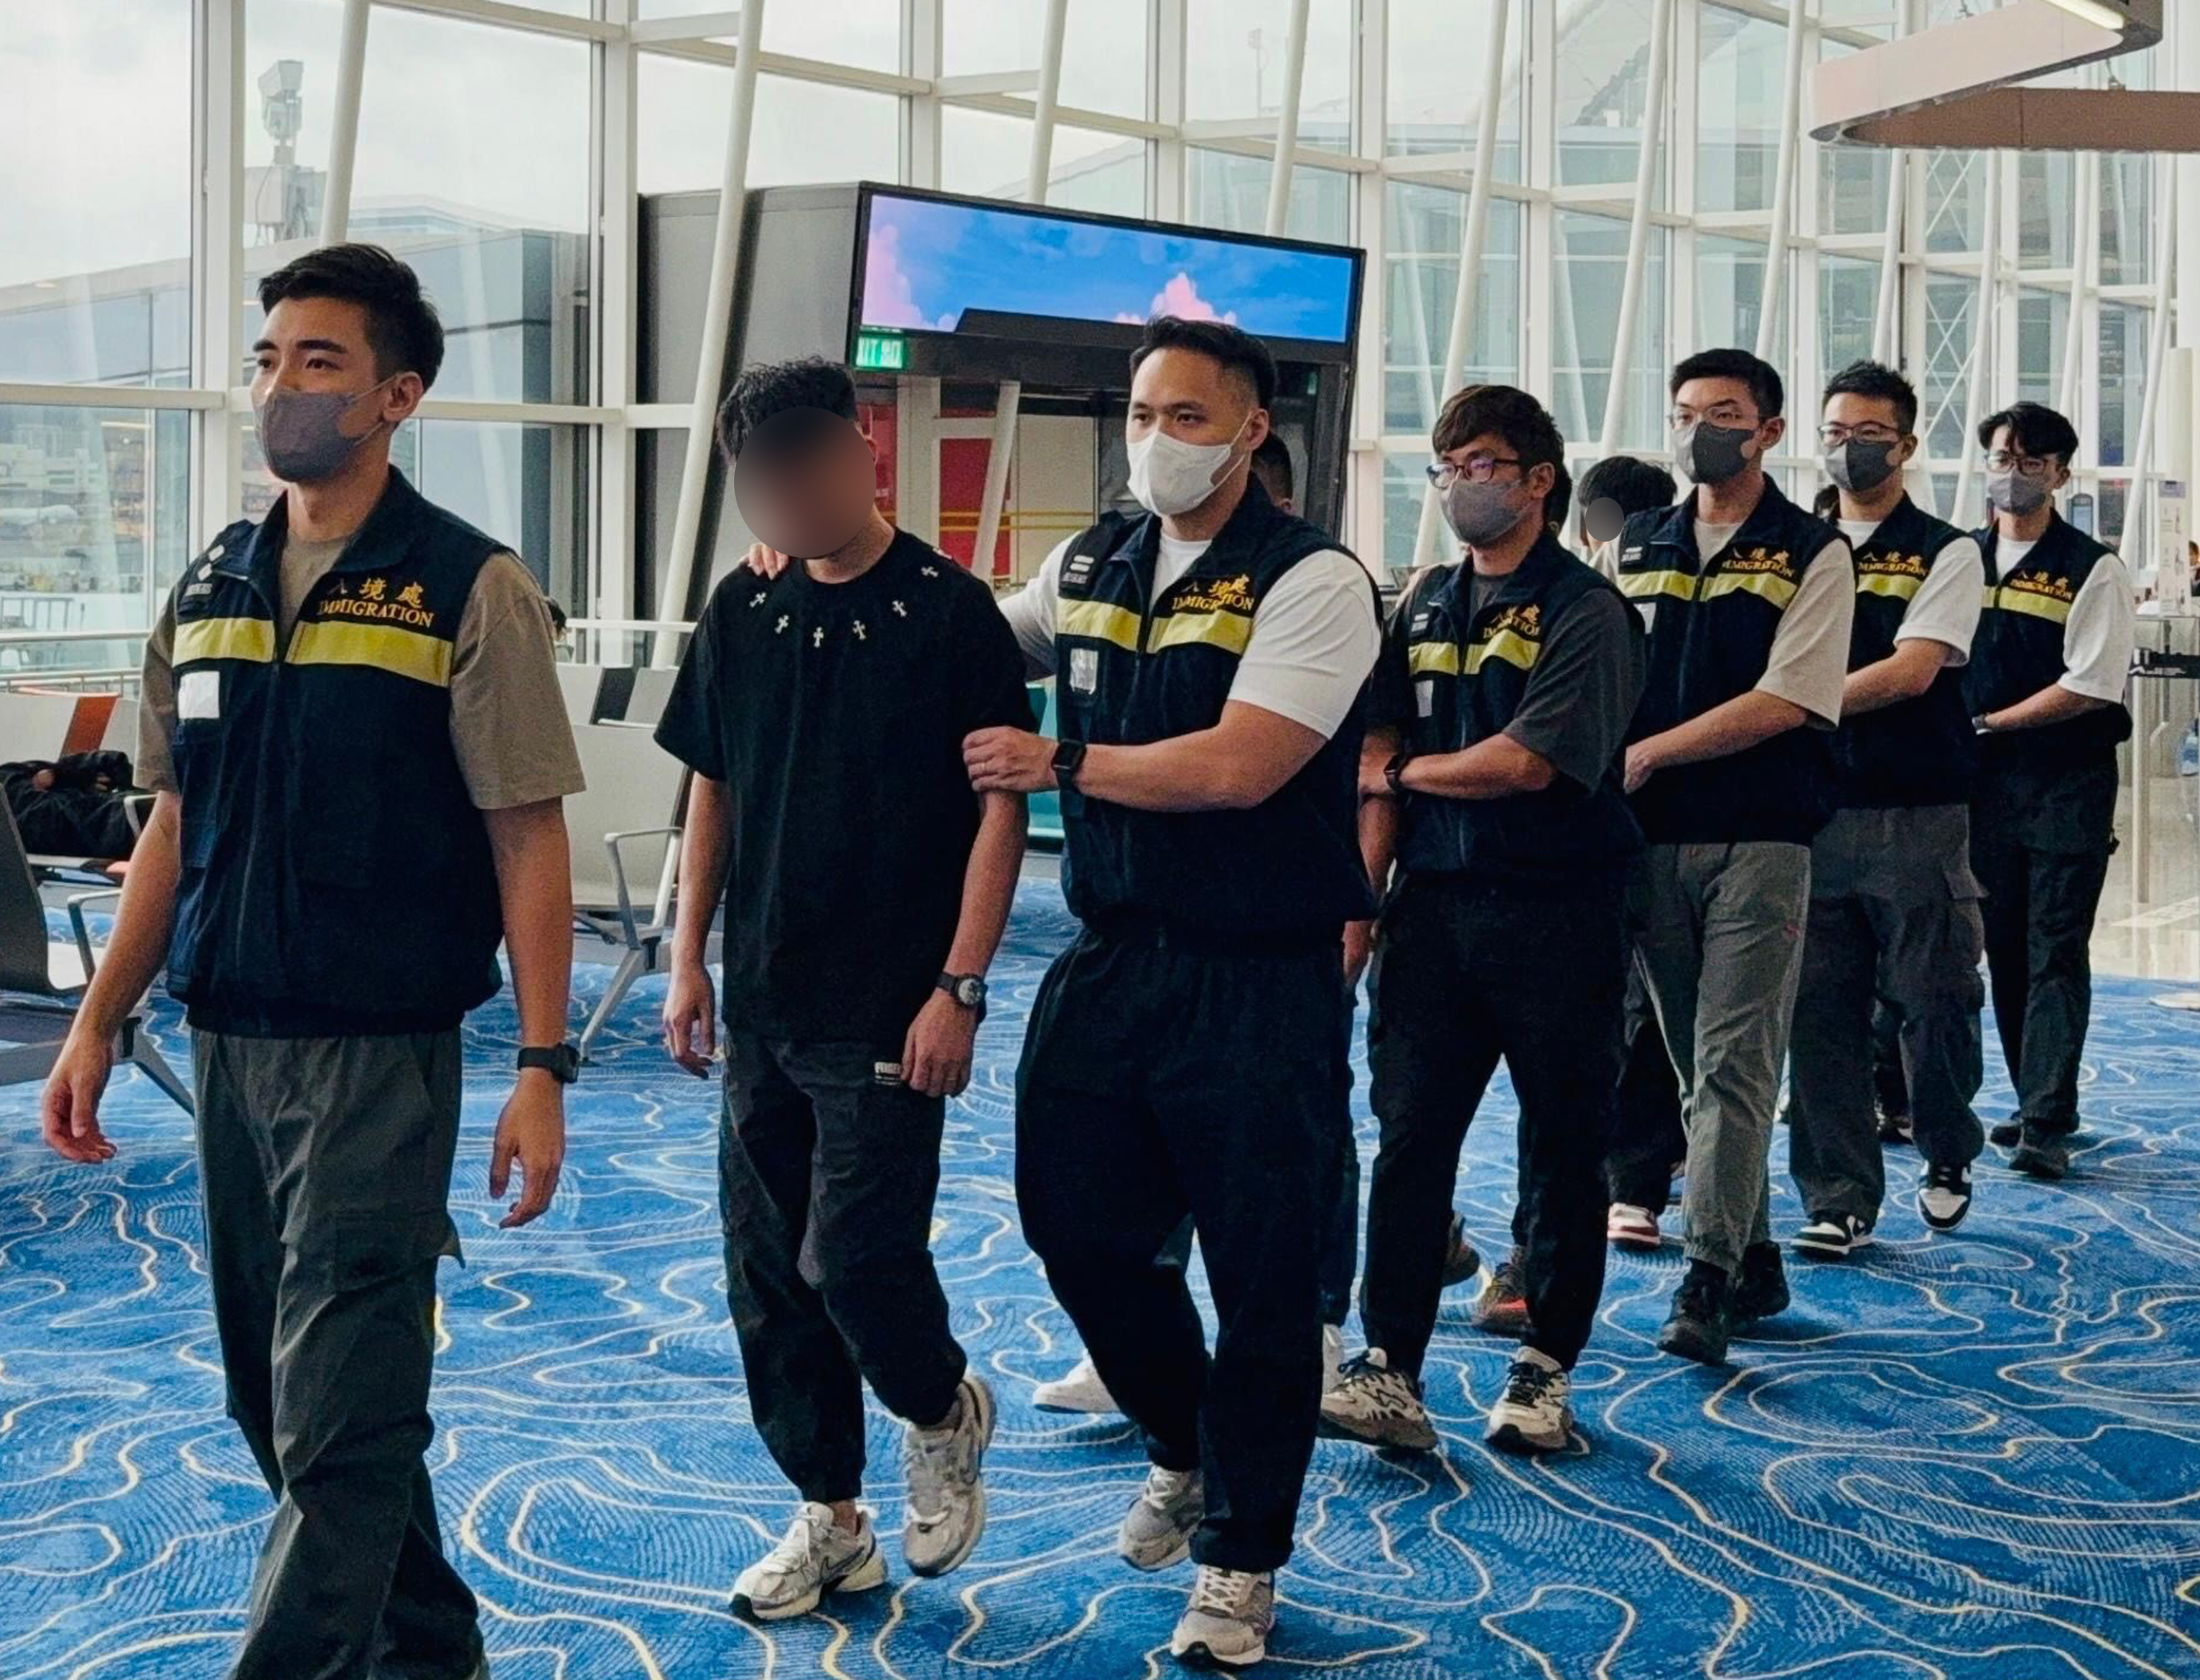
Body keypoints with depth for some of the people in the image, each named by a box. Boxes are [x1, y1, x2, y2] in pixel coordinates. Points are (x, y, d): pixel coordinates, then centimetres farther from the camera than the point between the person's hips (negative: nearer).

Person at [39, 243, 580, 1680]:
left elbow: (528, 843, -8)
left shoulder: (468, 588, -7)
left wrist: (544, 1069, -12)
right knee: (278, 1399, 15)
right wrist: (97, 1027, 11)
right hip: (227, 1045, 6)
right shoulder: (210, 588, 10)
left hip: (380, 1049, -6)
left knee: (339, 1413, -5)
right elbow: (176, 828, 15)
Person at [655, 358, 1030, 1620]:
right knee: (770, 1279, 9)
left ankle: (945, 1413, 23)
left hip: (888, 1013, -6)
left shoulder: (948, 611, -8)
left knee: (855, 1256, -9)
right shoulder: (744, 610, 7)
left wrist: (959, 989, -14)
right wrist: (691, 961, 9)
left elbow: (1001, 810, -9)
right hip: (764, 1003, 6)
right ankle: (831, 1520, 24)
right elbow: (713, 793, 14)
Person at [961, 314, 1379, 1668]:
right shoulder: (1091, 566, 10)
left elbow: (1237, 768, -22)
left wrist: (1059, 764, -12)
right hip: (1111, 952, 6)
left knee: (1263, 1271, 4)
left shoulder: (1312, 581, -11)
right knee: (1077, 1225, 11)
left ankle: (1240, 1563, 21)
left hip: (1259, 981, -6)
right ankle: (1184, 1450, 39)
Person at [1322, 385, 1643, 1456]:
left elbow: (1530, 761, -16)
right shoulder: (1424, 607, 13)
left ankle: (1545, 1367, 17)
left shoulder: (1585, 610, -6)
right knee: (1408, 1137, 0)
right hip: (1433, 903, 5)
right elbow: (1380, 762, 9)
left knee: (1563, 1147, 5)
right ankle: (1389, 1368, 2)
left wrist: (1404, 772, -2)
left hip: (1555, 912, -5)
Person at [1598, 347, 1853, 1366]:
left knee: (1732, 1063, -9)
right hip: (1651, 838, 5)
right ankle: (1754, 1264, 19)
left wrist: (1646, 755, -10)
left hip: (1759, 839, -5)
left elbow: (1783, 704, -10)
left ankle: (1707, 1280, -11)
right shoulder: (1633, 549, 14)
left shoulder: (1813, 555, 0)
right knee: (1698, 1066, 9)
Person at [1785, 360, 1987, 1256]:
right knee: (1820, 1009, 0)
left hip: (1918, 813, -3)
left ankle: (1948, 1157, 28)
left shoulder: (1946, 553, 3)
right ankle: (1839, 1197, 8)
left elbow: (1912, 670, -11)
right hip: (1813, 807, 3)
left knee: (1934, 997, 2)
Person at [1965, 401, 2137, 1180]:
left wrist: (1988, 723, -12)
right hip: (1985, 781, 5)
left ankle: (2046, 1126, -10)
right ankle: (2041, 1103, 21)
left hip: (2068, 783, -5)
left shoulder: (2092, 570, -4)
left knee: (2055, 949, -8)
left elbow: (2090, 686, -12)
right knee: (2004, 948, 9)